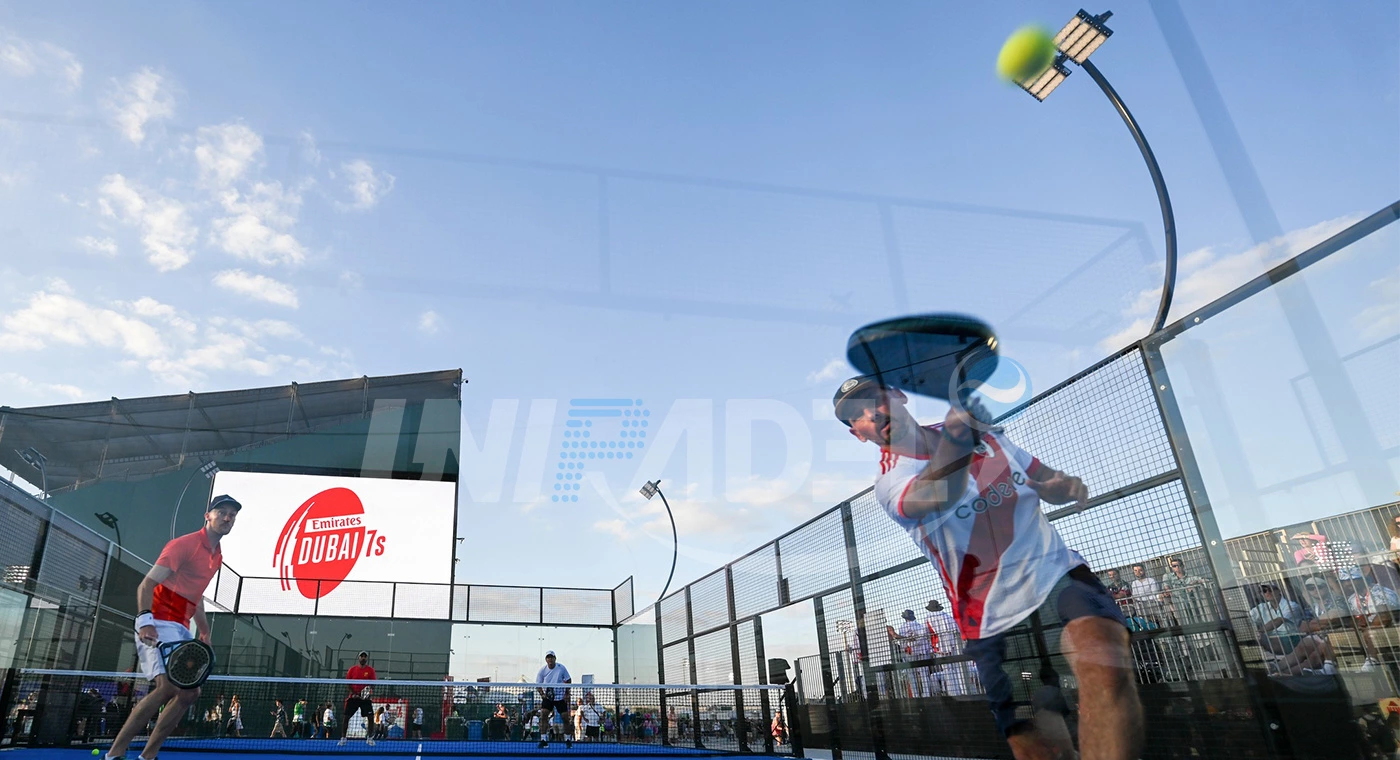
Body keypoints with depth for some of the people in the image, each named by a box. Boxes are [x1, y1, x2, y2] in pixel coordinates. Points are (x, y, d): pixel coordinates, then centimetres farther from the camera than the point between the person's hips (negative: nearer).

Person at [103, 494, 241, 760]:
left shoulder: (217, 556, 15)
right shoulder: (184, 544, -11)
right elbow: (147, 584, -17)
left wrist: (204, 630, 21)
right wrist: (145, 620, -32)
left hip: (181, 629, 9)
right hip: (159, 624, -9)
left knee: (190, 693, 5)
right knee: (167, 686, -24)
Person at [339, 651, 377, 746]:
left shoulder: (370, 670, 1)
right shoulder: (352, 669, 3)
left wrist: (370, 689, -23)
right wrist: (353, 693, -10)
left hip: (365, 697, -1)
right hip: (353, 697, 1)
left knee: (370, 717, -6)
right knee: (346, 717, -1)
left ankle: (370, 738, 8)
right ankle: (343, 738, 13)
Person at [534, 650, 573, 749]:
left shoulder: (561, 668, -10)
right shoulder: (542, 670, -7)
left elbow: (568, 680, -1)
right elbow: (538, 685, 1)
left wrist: (567, 694, -8)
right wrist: (542, 694, -15)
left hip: (560, 697, -1)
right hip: (547, 697, 1)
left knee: (565, 718, 0)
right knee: (543, 715, -18)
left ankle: (568, 739, 19)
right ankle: (543, 740, -11)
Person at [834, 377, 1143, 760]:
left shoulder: (981, 431, 8)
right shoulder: (889, 484, -7)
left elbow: (1045, 480, 16)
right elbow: (937, 498, -30)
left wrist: (1065, 487, -8)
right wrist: (956, 432, -49)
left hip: (1058, 573, 2)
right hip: (994, 623, -2)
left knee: (1107, 669, -28)